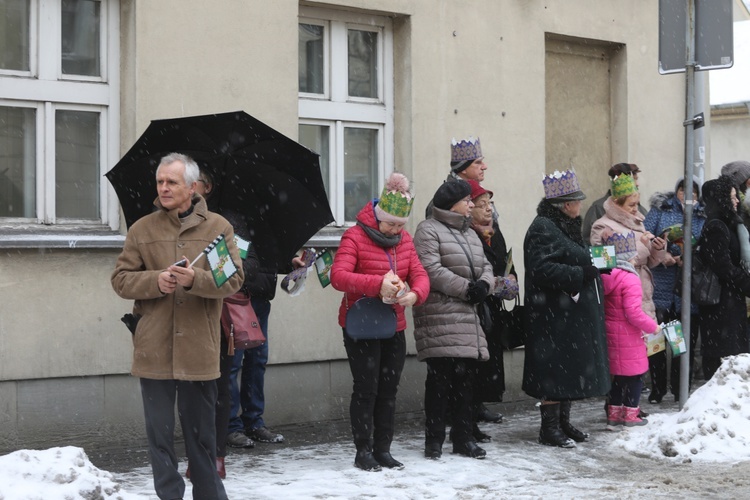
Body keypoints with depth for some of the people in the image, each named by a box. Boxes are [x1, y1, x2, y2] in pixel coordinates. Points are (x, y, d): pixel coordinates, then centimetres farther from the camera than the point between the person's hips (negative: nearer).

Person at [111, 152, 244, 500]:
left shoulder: (218, 227, 3)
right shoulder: (142, 229, 6)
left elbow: (234, 278, -5)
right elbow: (121, 279, 4)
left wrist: (195, 279, -21)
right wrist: (155, 280, -15)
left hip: (198, 350, -1)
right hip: (154, 349, 1)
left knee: (202, 433, 10)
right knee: (159, 432, 5)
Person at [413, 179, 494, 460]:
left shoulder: (470, 235, 23)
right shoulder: (429, 231, -5)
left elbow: (486, 267, 19)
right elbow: (431, 270, -16)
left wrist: (484, 284, -4)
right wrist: (466, 289, -15)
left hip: (467, 316, 8)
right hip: (440, 317, -8)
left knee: (465, 378, 8)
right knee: (440, 378, -7)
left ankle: (463, 437, 16)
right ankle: (434, 440, 1)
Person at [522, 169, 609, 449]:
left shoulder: (566, 227, 18)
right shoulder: (543, 229, -14)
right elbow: (542, 269, -24)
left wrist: (593, 267, 14)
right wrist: (580, 274, -23)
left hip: (574, 314, 10)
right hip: (555, 317, -10)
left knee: (569, 370, 14)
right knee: (555, 370, -6)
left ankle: (563, 422, 23)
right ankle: (549, 428, 2)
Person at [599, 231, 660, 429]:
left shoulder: (603, 276, 3)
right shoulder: (629, 279, -20)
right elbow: (633, 313, -22)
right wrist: (652, 326, -9)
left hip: (610, 333, 7)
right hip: (628, 337, -7)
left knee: (618, 375, 17)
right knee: (635, 375, 6)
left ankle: (614, 414, 21)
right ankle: (630, 415, 12)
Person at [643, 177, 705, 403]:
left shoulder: (704, 217, 9)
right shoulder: (660, 210, 6)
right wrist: (660, 254, -17)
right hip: (660, 287, -1)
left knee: (687, 341, 7)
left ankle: (681, 390, 18)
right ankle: (657, 389, 13)